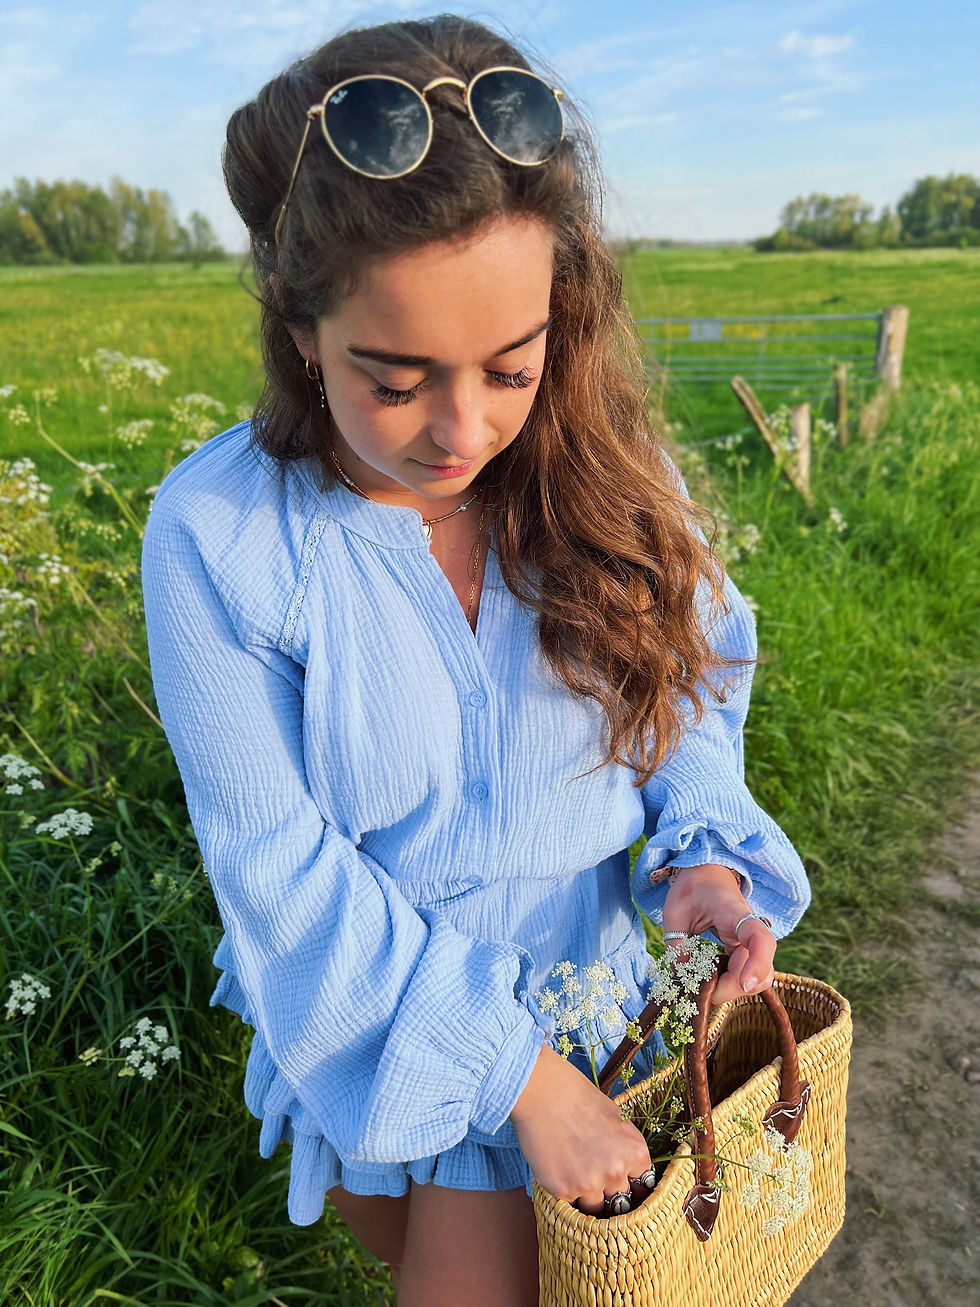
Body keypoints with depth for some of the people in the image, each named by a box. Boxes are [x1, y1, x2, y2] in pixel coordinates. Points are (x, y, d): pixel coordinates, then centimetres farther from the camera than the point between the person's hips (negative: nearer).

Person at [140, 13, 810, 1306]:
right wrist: (519, 1069, -21)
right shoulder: (216, 535, -25)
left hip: (572, 974, 1)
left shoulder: (600, 473, -16)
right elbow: (281, 867, -22)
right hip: (359, 1000, 0)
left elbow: (691, 672, 0)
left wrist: (705, 846, -20)